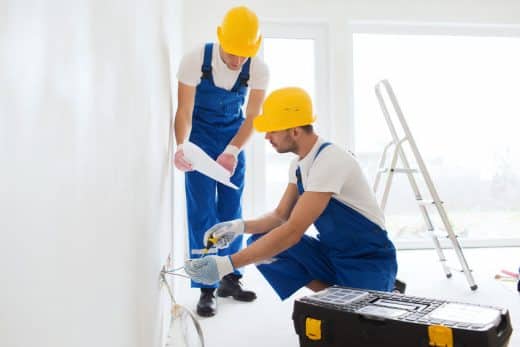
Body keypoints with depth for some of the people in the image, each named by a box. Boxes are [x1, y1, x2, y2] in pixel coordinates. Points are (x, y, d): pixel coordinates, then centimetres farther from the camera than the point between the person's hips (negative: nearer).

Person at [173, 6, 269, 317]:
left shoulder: (259, 70, -18)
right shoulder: (194, 61, -24)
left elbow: (252, 116, -17)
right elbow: (184, 111, -21)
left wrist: (233, 151, -33)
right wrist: (181, 147, -39)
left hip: (233, 140, 3)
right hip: (200, 138, -2)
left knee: (232, 210, 5)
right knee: (202, 211, -7)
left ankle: (230, 279, 20)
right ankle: (206, 289, 1)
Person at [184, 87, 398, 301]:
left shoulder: (329, 161, -26)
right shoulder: (299, 164, 1)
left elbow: (292, 231, -31)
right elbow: (281, 216, 9)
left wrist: (228, 263, -32)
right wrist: (240, 226, -11)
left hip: (370, 261, -8)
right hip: (333, 253, 8)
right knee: (260, 243, -8)